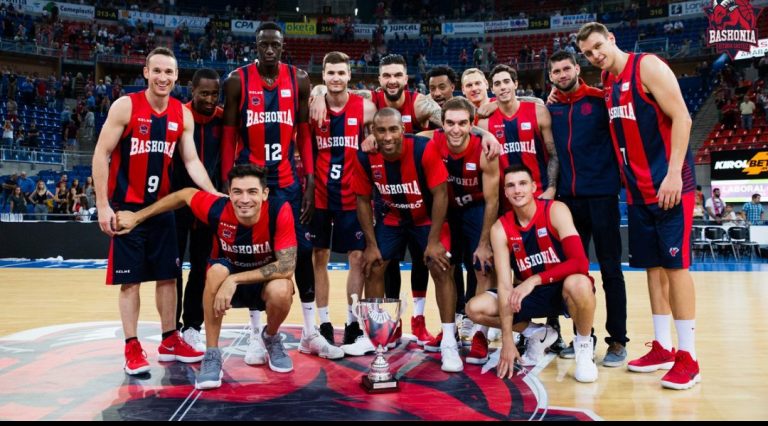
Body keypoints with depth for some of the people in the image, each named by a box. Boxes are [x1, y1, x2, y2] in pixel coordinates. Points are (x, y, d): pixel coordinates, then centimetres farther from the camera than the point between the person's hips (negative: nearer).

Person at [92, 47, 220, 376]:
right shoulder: (125, 106, -10)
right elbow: (101, 155, -10)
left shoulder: (183, 115, 2)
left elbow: (191, 160, 1)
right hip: (126, 206, -4)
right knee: (130, 279, 0)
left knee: (168, 275, 9)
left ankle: (169, 341, 21)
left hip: (163, 206, 5)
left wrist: (214, 194, -13)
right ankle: (132, 348, 11)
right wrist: (103, 205, -15)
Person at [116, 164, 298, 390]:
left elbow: (287, 266, -31)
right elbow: (185, 194, -4)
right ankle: (211, 356, -17)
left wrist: (235, 279, -36)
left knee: (281, 291, -35)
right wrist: (137, 217, 1)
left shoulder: (280, 212, -29)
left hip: (266, 282, -1)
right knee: (217, 270, -34)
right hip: (227, 280, 1)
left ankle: (271, 338, 3)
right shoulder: (217, 209, -24)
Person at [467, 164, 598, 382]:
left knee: (578, 284, -39)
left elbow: (580, 262, -28)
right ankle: (537, 334, 11)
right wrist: (507, 340, -19)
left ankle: (584, 345, -7)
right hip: (529, 294, 4)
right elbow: (505, 285, -15)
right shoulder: (500, 228, -10)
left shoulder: (555, 211, -17)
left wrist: (535, 279, -34)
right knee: (476, 308, -13)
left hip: (564, 290, -3)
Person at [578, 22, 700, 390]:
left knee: (675, 264, -5)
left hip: (669, 184, -7)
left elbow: (681, 118, -15)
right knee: (652, 265, 9)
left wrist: (674, 173, -21)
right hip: (638, 188, 7)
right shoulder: (606, 81, 13)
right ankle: (663, 348, 19)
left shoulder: (648, 67, -9)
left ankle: (688, 358, 3)